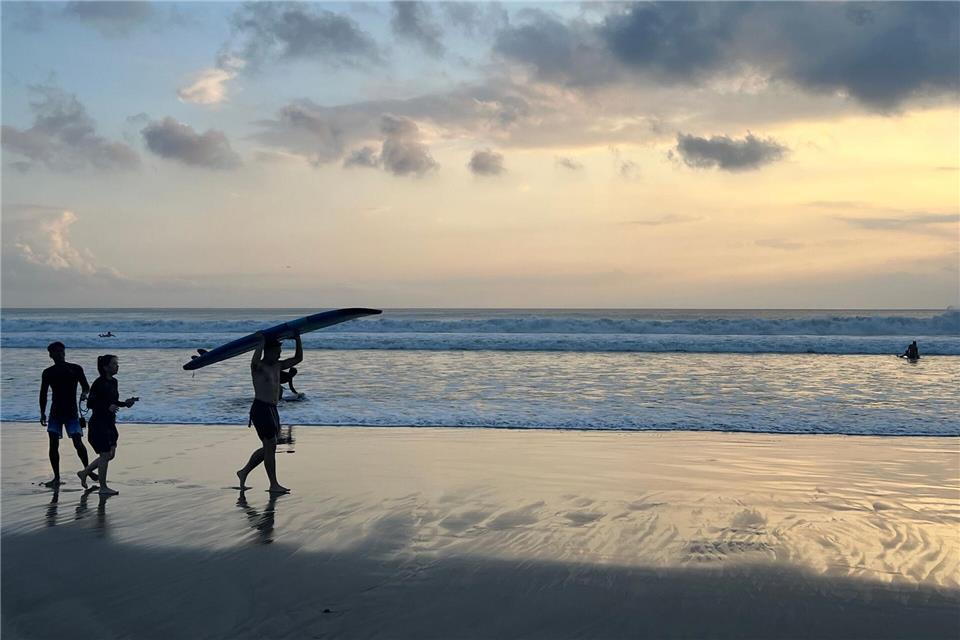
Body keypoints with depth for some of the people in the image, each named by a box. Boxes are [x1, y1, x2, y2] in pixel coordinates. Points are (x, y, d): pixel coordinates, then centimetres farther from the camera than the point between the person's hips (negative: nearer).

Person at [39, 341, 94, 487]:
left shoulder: (76, 369, -1)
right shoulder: (48, 373, 5)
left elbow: (86, 386, 3)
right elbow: (43, 394, 11)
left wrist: (84, 393, -20)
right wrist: (43, 413, 8)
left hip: (72, 412, -2)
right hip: (55, 413, 2)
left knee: (78, 443, -8)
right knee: (53, 444, -4)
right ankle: (56, 478, 3)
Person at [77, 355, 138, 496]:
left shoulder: (113, 382, 8)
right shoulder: (99, 383, -16)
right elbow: (90, 403, -18)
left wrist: (125, 403, 3)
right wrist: (108, 407, -28)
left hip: (110, 423, 9)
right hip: (98, 424, -9)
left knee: (110, 454, 12)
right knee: (105, 454, -4)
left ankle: (84, 472, 29)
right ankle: (103, 488, 7)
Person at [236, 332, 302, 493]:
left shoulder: (277, 366, 15)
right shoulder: (258, 367, -8)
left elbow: (298, 359, 18)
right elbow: (256, 359, -34)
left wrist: (298, 340, 8)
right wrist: (261, 341, -22)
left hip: (272, 410, 9)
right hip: (260, 409, -9)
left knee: (268, 447, 14)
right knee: (270, 445, -8)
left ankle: (244, 472, 28)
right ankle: (274, 485, -4)